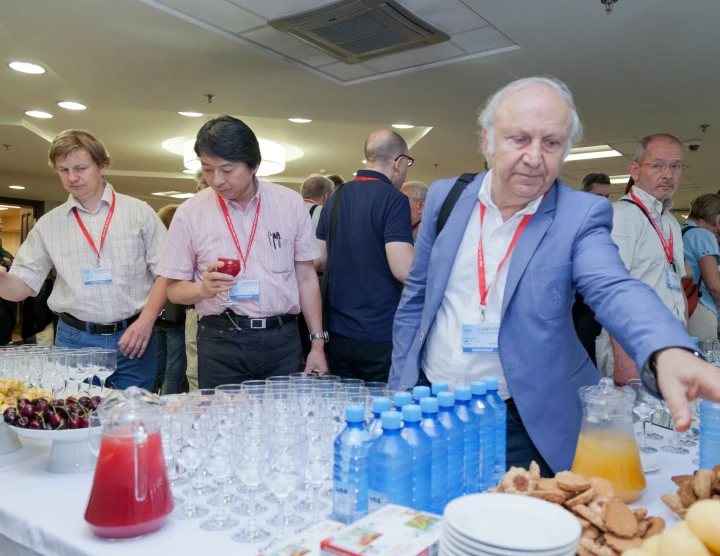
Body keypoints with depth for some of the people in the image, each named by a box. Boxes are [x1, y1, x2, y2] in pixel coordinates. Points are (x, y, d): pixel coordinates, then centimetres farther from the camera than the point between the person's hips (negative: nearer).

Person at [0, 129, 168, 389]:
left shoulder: (139, 212, 1)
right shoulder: (48, 224, 7)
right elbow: (23, 284, 7)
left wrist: (146, 320, -11)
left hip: (133, 337, -1)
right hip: (74, 340, 2)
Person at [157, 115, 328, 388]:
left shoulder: (290, 204, 3)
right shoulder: (190, 213, -1)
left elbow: (306, 277, 7)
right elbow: (174, 288, 4)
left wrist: (317, 344, 4)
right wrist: (203, 288, -18)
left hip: (283, 338, 1)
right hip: (221, 344, -1)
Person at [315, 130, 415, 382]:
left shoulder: (336, 197, 7)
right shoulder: (393, 200, -13)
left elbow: (319, 260, 11)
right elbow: (403, 270, -21)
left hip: (338, 332, 7)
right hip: (381, 335, -6)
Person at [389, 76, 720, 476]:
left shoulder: (582, 214, -8)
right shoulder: (445, 197, 0)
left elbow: (614, 290, -24)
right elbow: (417, 296, 6)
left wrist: (669, 352, -46)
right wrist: (400, 389, 6)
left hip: (525, 425, -2)